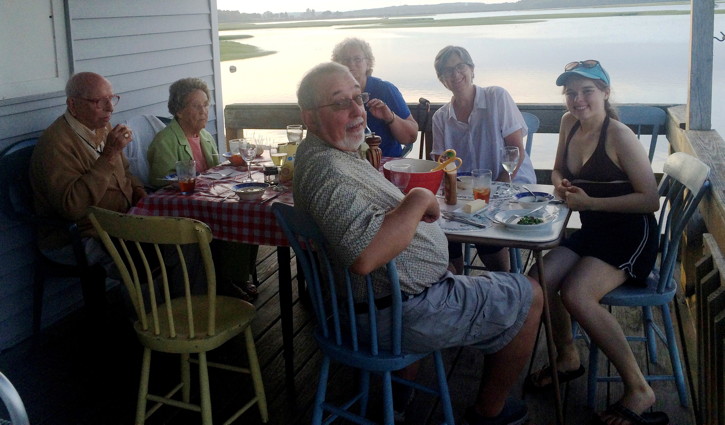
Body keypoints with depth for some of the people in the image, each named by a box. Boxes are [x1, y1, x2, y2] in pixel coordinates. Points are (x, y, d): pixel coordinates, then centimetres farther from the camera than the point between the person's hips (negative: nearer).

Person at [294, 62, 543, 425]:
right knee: (529, 296, 4)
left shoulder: (322, 154, 7)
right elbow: (364, 255, -40)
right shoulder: (326, 169, -27)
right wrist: (419, 200, -27)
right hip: (399, 316, -11)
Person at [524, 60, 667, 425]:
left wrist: (590, 202, -20)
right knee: (538, 282, -15)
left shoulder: (619, 136, -17)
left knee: (576, 294, -28)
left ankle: (639, 389, -13)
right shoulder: (569, 123, 5)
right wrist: (561, 185, -2)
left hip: (631, 235, -7)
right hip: (591, 230, 7)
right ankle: (567, 358, 12)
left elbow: (651, 200, -17)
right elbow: (560, 170, 21)